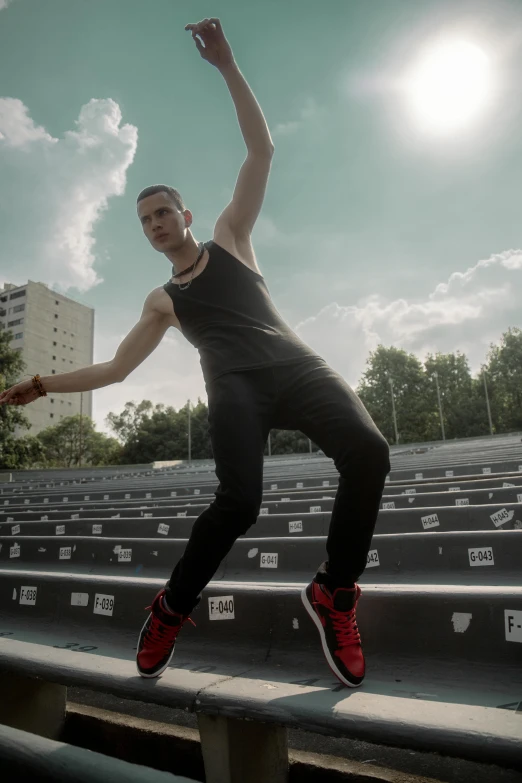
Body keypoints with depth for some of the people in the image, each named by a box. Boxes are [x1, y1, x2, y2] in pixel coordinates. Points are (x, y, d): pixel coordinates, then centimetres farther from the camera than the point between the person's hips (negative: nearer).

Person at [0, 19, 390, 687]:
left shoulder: (229, 239, 23)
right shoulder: (162, 301, 24)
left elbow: (261, 150, 16)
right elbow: (115, 369, 25)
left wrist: (226, 64, 11)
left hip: (295, 364, 1)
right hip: (235, 384, 0)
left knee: (367, 452, -27)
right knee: (238, 501, -27)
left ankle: (334, 593, -10)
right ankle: (171, 608, 0)